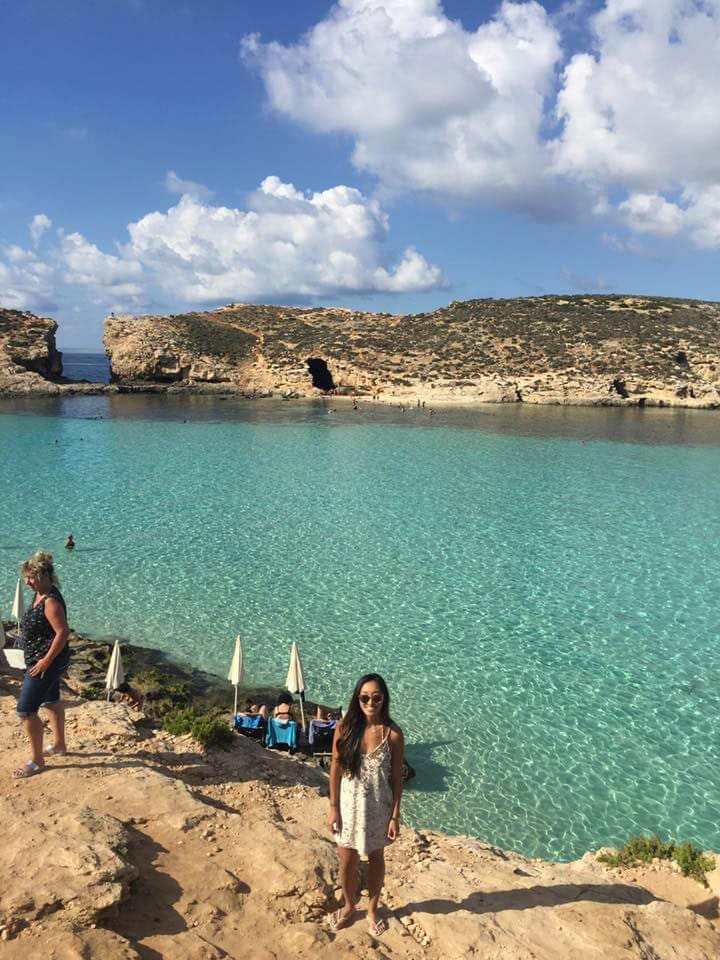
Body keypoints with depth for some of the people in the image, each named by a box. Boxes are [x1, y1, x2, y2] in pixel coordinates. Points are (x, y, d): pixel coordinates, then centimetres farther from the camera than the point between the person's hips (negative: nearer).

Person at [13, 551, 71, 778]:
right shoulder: (40, 594, 5)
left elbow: (63, 632, -28)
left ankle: (36, 760, 8)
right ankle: (59, 745, 41)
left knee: (26, 710, -5)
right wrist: (45, 660, 18)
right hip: (44, 661, 10)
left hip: (47, 663, -10)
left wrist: (46, 660, -24)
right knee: (51, 701, 23)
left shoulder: (50, 601, -25)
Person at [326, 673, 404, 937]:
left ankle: (372, 909, 43)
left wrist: (395, 816, -6)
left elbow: (397, 777, -8)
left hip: (378, 806, -1)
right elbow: (335, 769, -4)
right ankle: (349, 905, 43)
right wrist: (333, 807, -3)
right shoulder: (345, 727, -13)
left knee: (376, 858, 19)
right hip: (349, 803, 1)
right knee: (347, 860, 15)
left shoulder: (392, 733, -16)